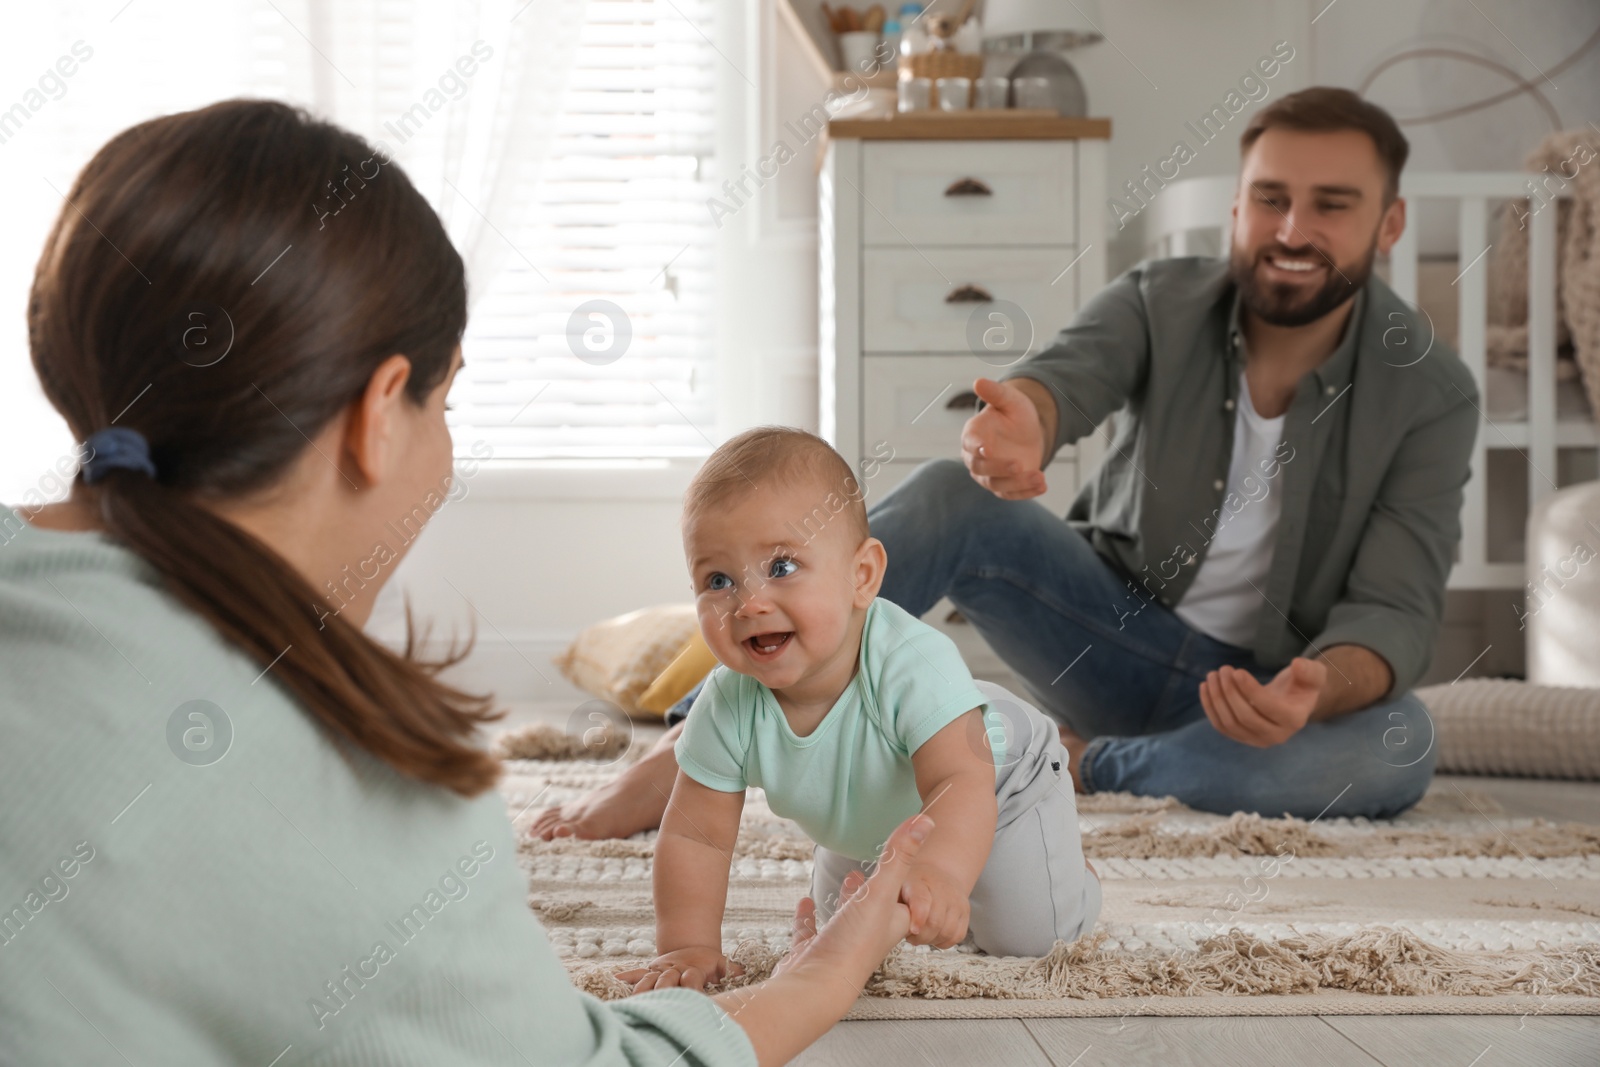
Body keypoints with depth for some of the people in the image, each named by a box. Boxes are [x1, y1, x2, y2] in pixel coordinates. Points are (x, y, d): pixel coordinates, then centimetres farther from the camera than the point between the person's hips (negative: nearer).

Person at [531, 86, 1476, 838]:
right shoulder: (1160, 305, -6)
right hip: (1117, 635, 1)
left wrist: (1316, 689, -41)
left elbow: (1396, 612, -17)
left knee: (1400, 747, -35)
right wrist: (1021, 425, -54)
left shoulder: (1430, 392, -10)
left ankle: (1078, 763, -20)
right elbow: (1067, 376, -27)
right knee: (954, 497, -26)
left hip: (1258, 693, -1)